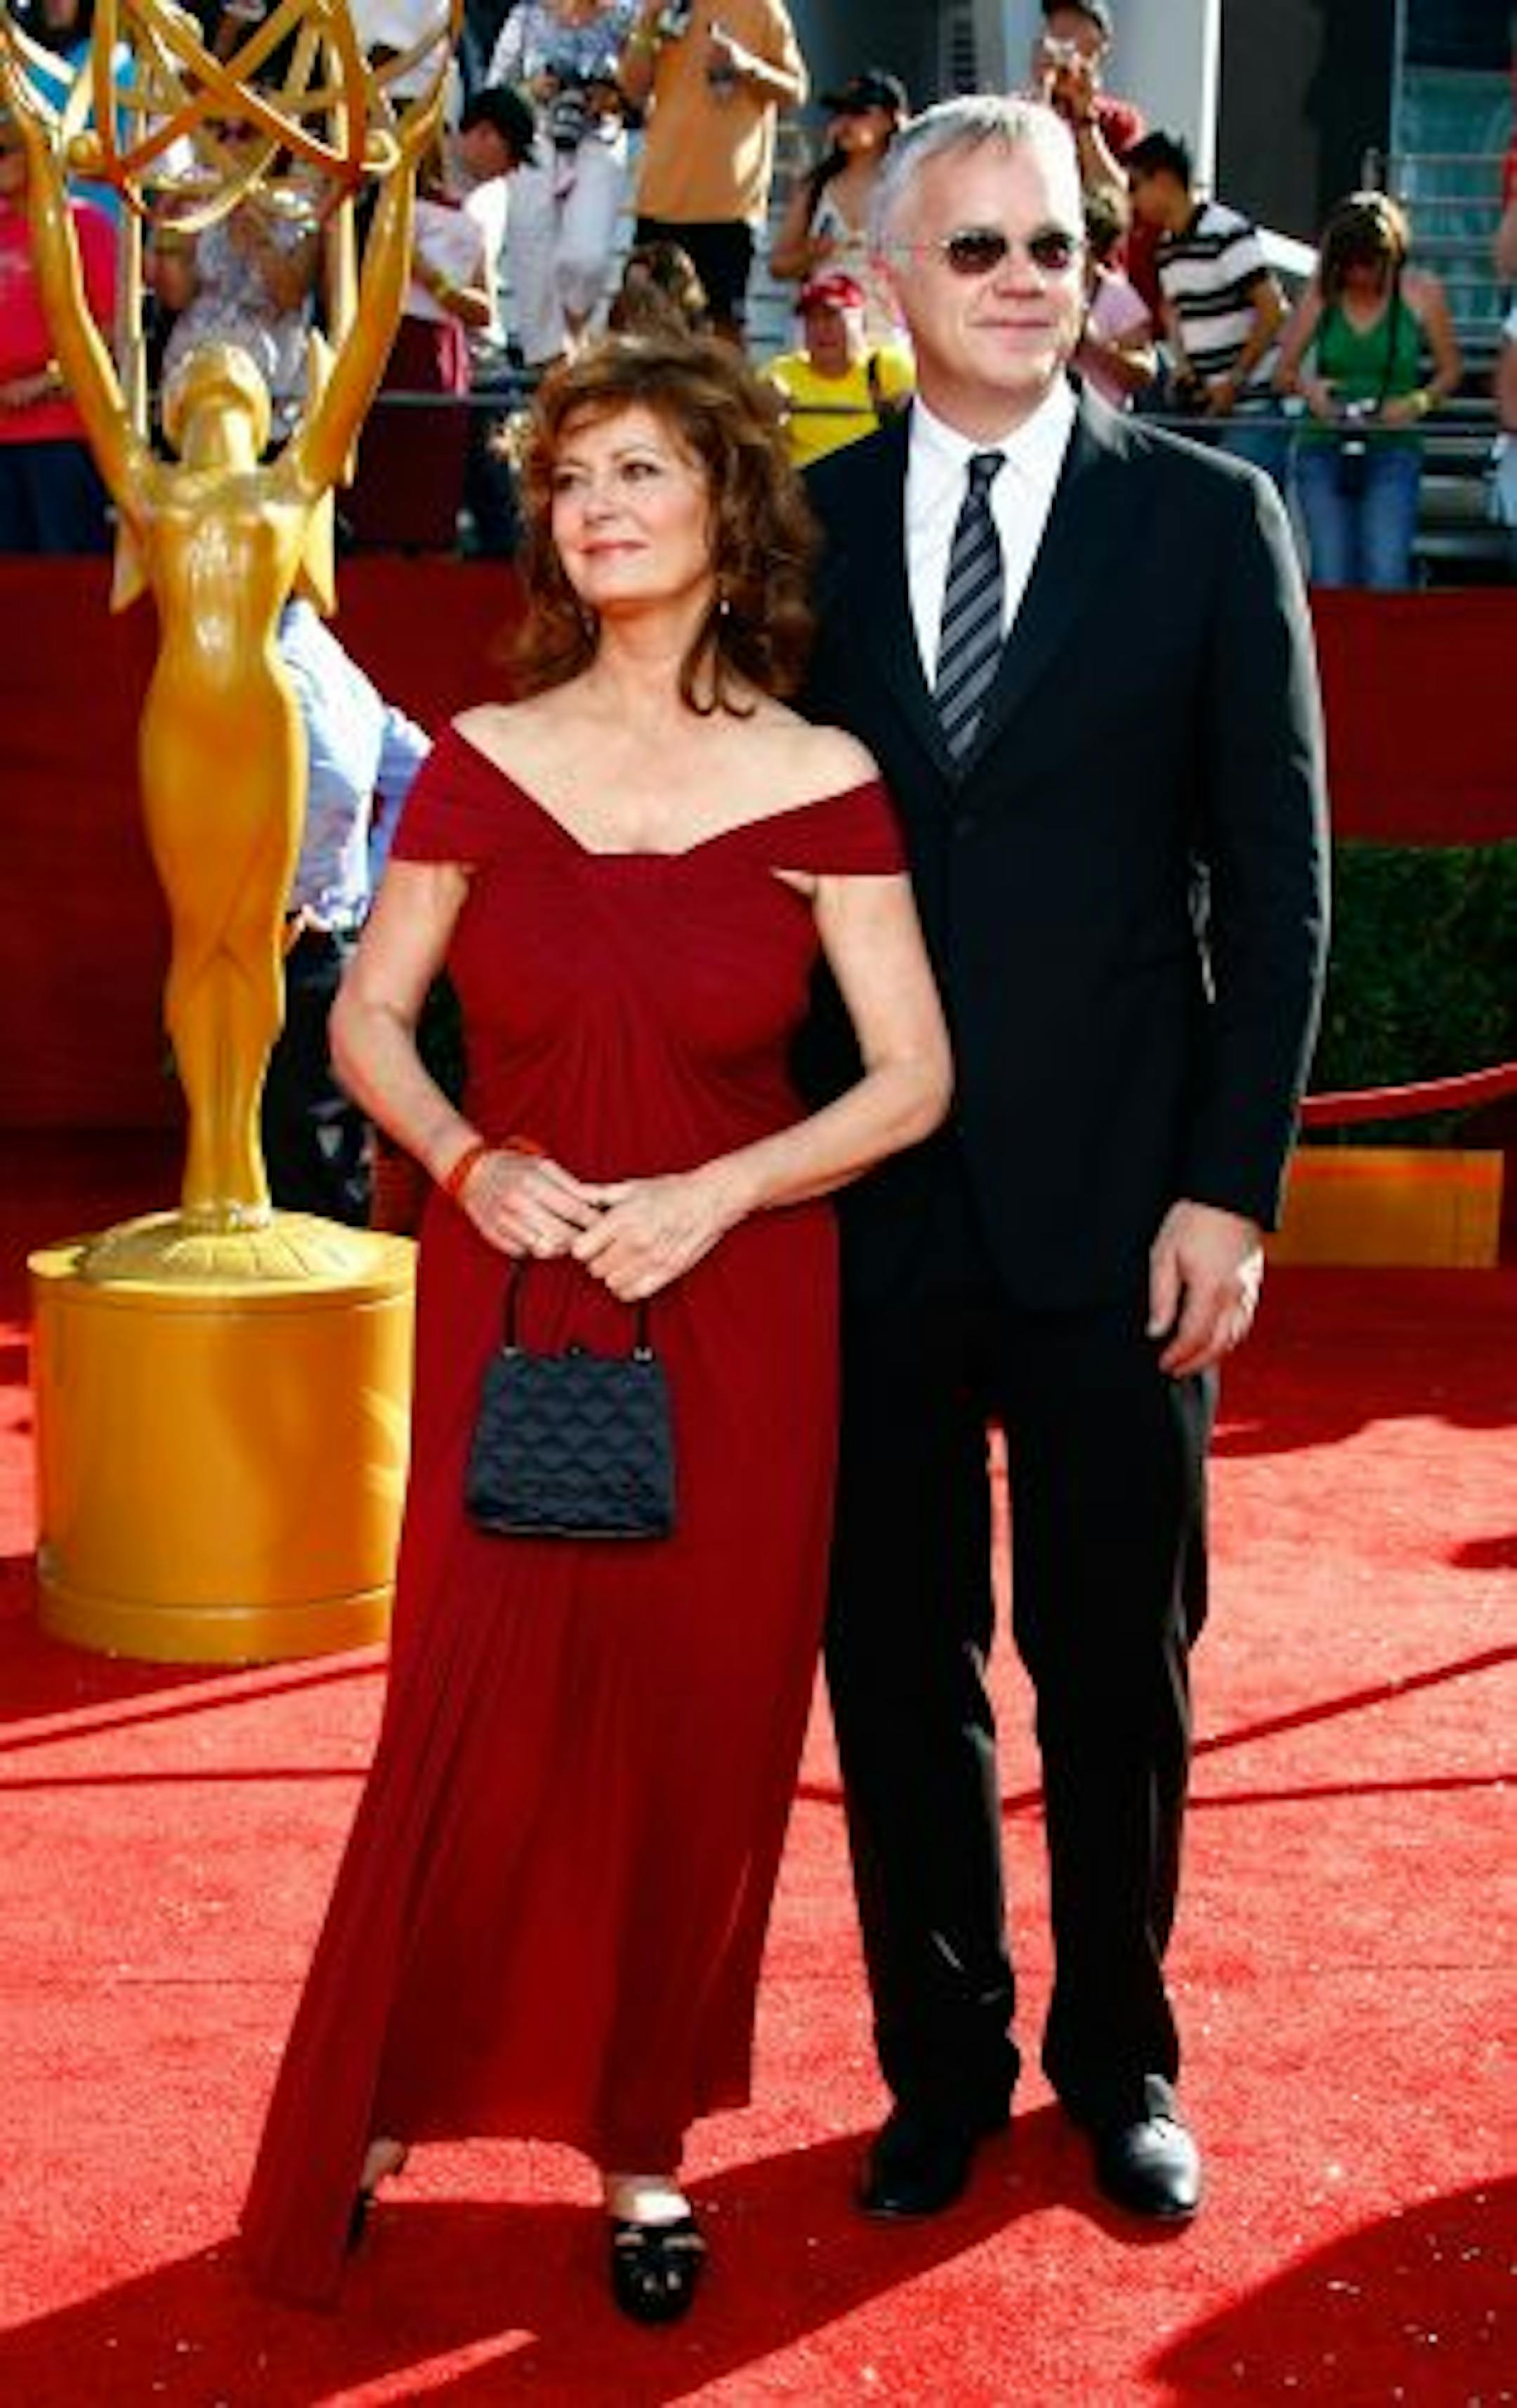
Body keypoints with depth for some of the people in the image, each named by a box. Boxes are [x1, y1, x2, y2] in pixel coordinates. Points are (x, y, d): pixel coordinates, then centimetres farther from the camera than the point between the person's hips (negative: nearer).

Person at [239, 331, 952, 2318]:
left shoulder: (818, 783, -4)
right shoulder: (485, 761, 1)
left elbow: (913, 1079, -2)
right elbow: (369, 1018, 7)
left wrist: (714, 1195, -14)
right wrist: (470, 1163, -11)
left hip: (734, 1320, 0)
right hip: (508, 1299, 1)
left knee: (695, 1733, 7)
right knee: (471, 1715, 1)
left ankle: (647, 2148, 24)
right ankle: (368, 2110, 21)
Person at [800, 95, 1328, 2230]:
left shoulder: (1211, 519, 1)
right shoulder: (807, 529, 5)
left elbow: (1277, 877, -1)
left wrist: (1232, 1187, -7)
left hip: (1117, 1210, -1)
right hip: (866, 1205, 2)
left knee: (1118, 1658, 10)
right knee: (895, 1657, 11)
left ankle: (1120, 2059, 30)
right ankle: (942, 2062, 29)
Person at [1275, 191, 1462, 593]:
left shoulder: (1421, 293, 1)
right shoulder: (1320, 294, 2)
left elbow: (1450, 370, 10)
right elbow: (1283, 372, 9)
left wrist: (1419, 402, -11)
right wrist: (1306, 386, -14)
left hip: (1393, 453, -1)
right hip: (1324, 446, 1)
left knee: (1386, 579, -15)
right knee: (1331, 582, -5)